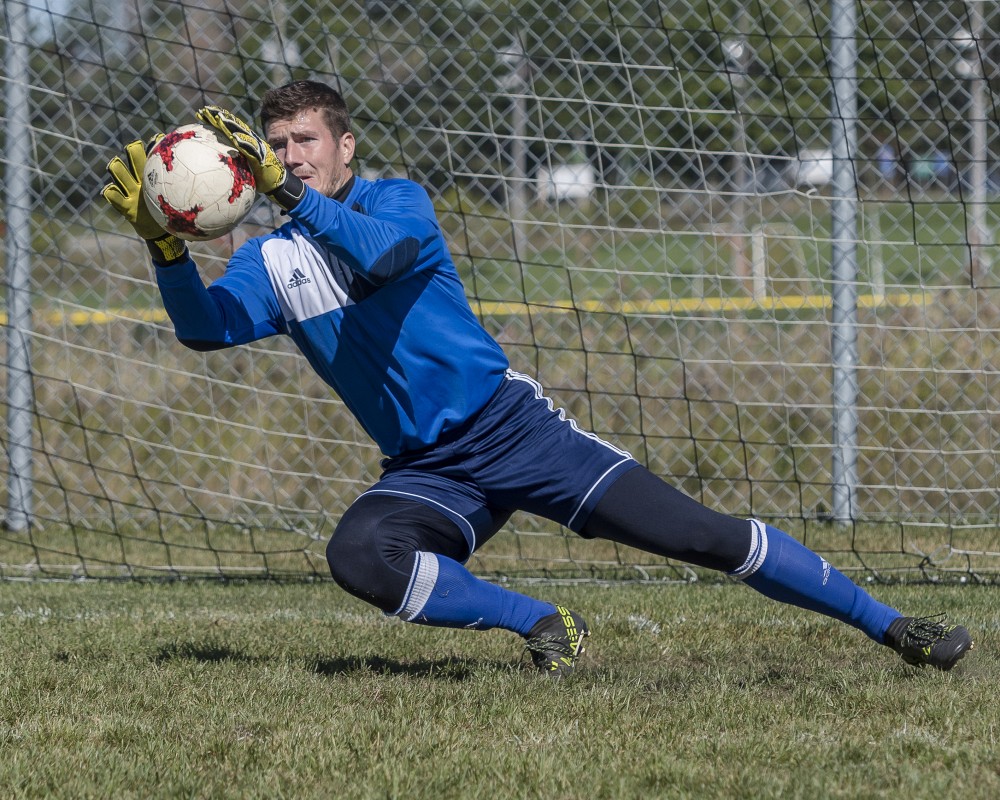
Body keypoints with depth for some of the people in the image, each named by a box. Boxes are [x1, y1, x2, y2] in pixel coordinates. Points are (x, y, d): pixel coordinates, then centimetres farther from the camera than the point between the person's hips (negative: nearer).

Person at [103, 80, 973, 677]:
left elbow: (380, 250, -29)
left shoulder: (397, 200, -5)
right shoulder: (270, 262, 4)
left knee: (700, 534, -11)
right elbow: (204, 326, -15)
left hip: (510, 424, -3)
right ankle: (544, 626, -12)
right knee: (358, 555, -29)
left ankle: (891, 625, -1)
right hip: (427, 471, 3)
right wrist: (166, 245, -31)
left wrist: (287, 191, -40)